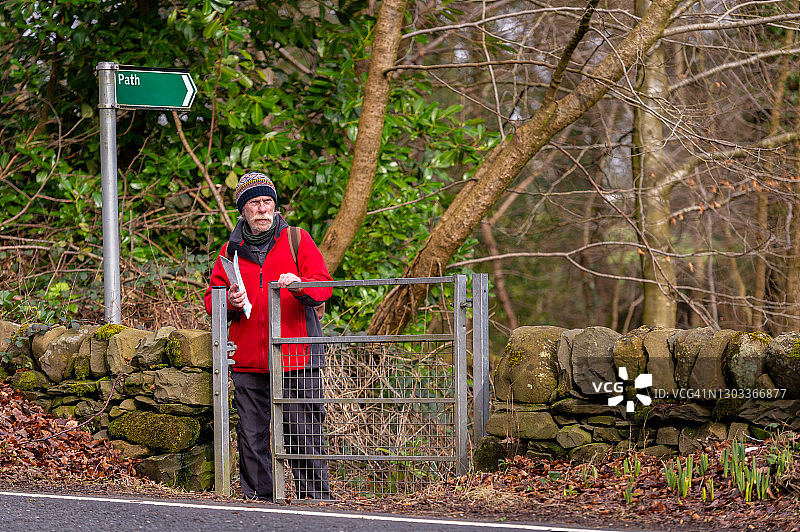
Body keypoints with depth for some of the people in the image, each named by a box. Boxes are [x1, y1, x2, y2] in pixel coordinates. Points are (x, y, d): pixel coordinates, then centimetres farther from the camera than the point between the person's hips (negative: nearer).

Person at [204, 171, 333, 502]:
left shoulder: (297, 241, 7)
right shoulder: (230, 251, 13)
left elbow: (323, 286, -1)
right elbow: (212, 298, 15)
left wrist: (300, 286, -23)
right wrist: (229, 302, -8)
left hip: (295, 355, -3)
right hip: (248, 361, 3)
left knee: (303, 432, -4)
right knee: (251, 435, 3)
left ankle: (315, 497, 3)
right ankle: (257, 498, 11)